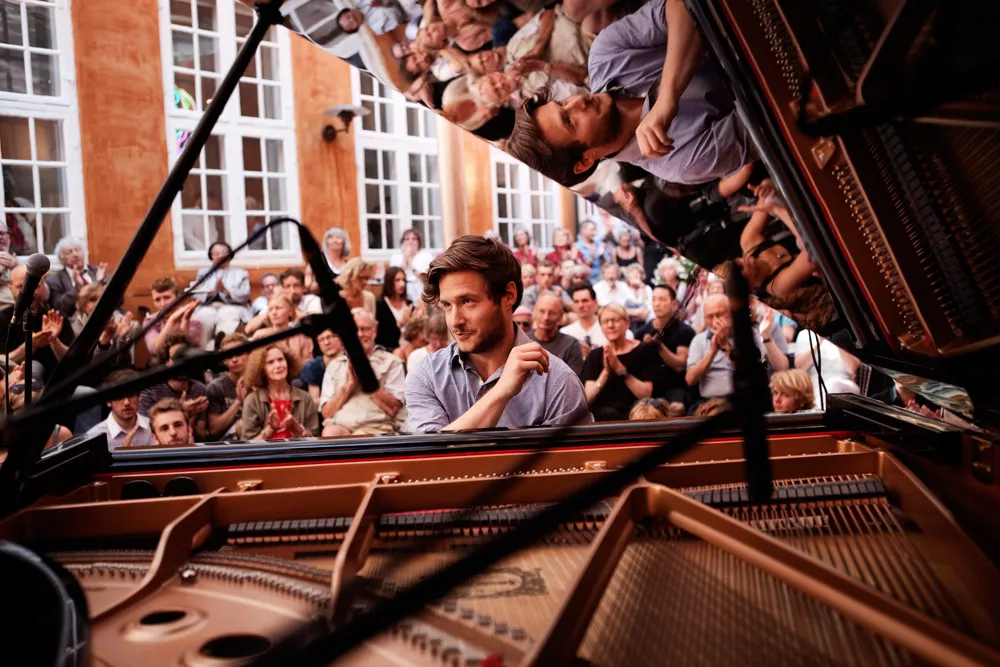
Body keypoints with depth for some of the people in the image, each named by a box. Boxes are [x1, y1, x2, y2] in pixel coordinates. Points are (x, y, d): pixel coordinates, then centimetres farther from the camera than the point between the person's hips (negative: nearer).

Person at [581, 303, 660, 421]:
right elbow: (588, 398, -1)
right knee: (609, 414, -34)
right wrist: (605, 372, -16)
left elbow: (645, 394, -6)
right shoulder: (596, 355, 10)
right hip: (602, 414, 1)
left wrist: (621, 370, -17)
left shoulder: (644, 350, 4)